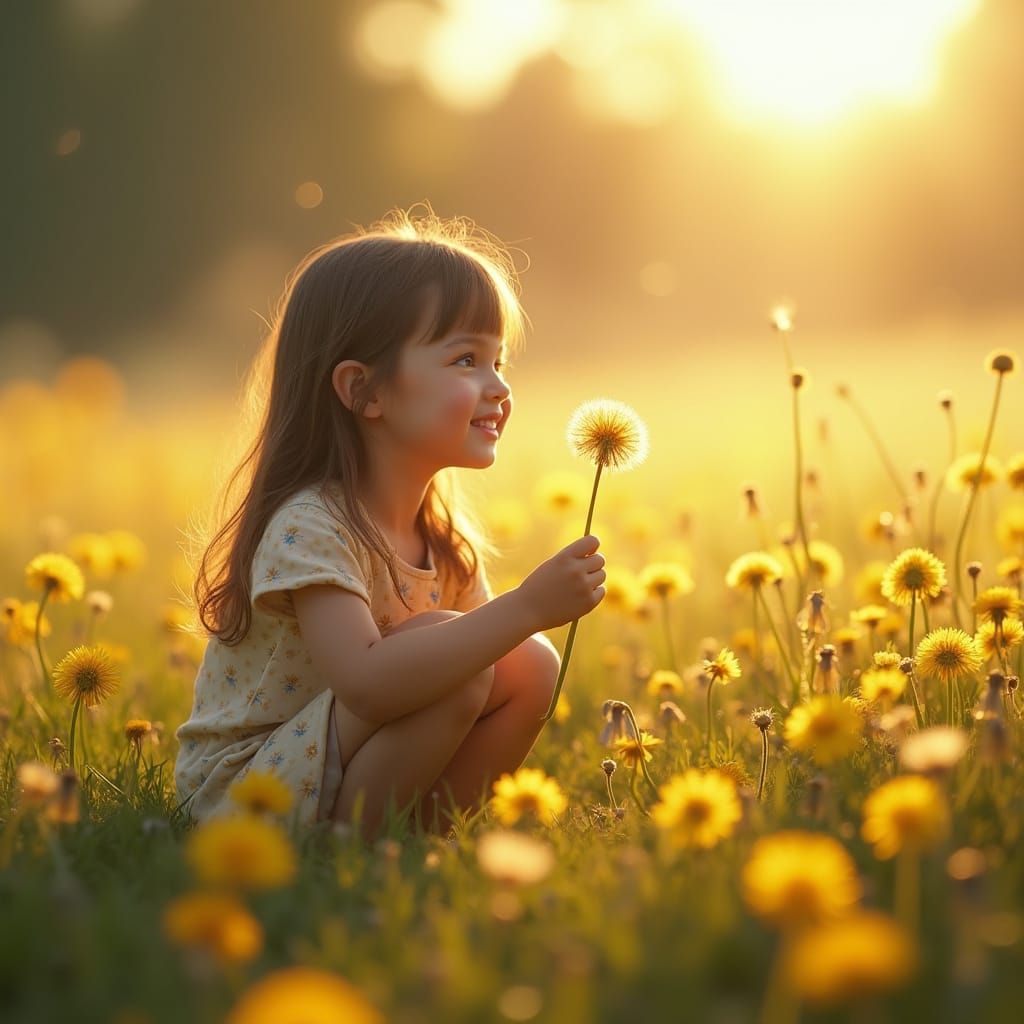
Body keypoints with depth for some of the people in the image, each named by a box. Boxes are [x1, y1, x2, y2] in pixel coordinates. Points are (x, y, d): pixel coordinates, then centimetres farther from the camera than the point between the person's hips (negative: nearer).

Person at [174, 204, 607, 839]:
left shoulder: (442, 533, 3)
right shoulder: (310, 528, -24)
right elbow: (366, 683, -38)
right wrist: (526, 608, -39)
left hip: (347, 763, 8)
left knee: (530, 665, -5)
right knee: (443, 643, -26)